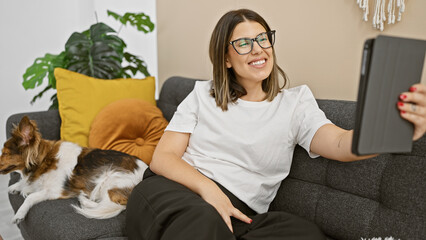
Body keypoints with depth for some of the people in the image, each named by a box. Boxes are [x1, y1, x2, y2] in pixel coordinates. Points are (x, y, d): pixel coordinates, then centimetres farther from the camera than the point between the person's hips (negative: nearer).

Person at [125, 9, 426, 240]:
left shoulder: (294, 103, 8)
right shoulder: (203, 95, 10)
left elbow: (340, 144, -10)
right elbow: (162, 158, 3)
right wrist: (207, 187, -18)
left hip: (238, 214, 3)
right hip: (173, 192, -2)